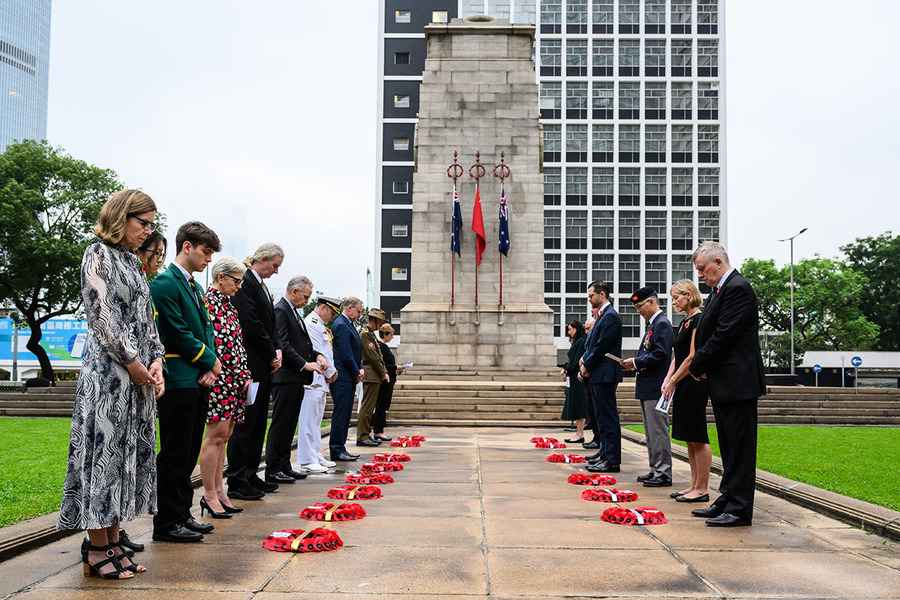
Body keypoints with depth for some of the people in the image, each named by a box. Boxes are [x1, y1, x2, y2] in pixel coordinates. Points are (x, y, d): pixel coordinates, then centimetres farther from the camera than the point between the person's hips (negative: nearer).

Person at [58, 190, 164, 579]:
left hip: (138, 374, 8)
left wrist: (155, 361, 3)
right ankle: (97, 550, 4)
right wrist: (134, 364, -12)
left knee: (129, 453, 8)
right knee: (105, 451, -4)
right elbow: (102, 316, -14)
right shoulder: (99, 254, -6)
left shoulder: (131, 261, 18)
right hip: (108, 370, -8)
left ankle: (113, 542, 15)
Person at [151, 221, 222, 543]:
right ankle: (166, 523, 5)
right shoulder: (165, 283, -11)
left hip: (198, 380, 9)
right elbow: (178, 334, -16)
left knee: (189, 453, 13)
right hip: (178, 380, -9)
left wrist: (211, 365, 1)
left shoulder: (194, 285, 19)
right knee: (174, 454, -3)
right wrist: (211, 362, -6)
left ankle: (182, 514, 22)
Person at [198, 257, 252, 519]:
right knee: (216, 434, -7)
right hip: (217, 377, -9)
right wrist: (214, 371, -17)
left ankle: (219, 490, 16)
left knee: (223, 436, 11)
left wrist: (244, 375, 13)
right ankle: (210, 495, 0)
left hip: (234, 378, 9)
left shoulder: (229, 305, 18)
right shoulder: (207, 301, -9)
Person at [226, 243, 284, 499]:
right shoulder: (245, 282, -12)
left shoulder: (261, 285, 18)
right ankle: (236, 482, 0)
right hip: (250, 364, -10)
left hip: (265, 365, 10)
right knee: (245, 423, -5)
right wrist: (272, 353, -9)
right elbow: (251, 324, -18)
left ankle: (251, 476, 20)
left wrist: (277, 349, 4)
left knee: (258, 423, 13)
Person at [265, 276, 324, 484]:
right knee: (280, 424, -5)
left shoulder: (293, 312, 19)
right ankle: (272, 469, 0)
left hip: (296, 378, 10)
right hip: (285, 378, -10)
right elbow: (282, 345, -19)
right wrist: (305, 364, -18)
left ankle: (284, 466, 19)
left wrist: (316, 355, 6)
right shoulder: (280, 311, -11)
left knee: (289, 425, 12)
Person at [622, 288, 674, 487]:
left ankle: (663, 473, 0)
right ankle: (656, 470, 21)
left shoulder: (662, 324, -13)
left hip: (656, 388, -10)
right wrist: (635, 363, 6)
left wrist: (636, 362, -13)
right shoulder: (653, 324, 17)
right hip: (648, 387, 10)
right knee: (651, 432, 14)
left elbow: (660, 354, -21)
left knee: (658, 431, -6)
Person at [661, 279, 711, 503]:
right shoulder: (685, 322, 16)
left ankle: (702, 489, 1)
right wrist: (668, 378, 4)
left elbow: (692, 357, -17)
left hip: (695, 384, -10)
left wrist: (673, 380, -12)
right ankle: (695, 485, 18)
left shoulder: (699, 320, -12)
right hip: (683, 385, 10)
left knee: (698, 437, -5)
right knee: (689, 438, 12)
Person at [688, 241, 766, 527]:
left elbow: (723, 336, -19)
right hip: (725, 384, 10)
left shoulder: (738, 288, -15)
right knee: (729, 448, 15)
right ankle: (727, 502, 23)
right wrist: (700, 365, 3)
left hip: (738, 383, -10)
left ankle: (739, 510, 2)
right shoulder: (720, 290, 16)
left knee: (739, 447, -4)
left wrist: (697, 366, -8)